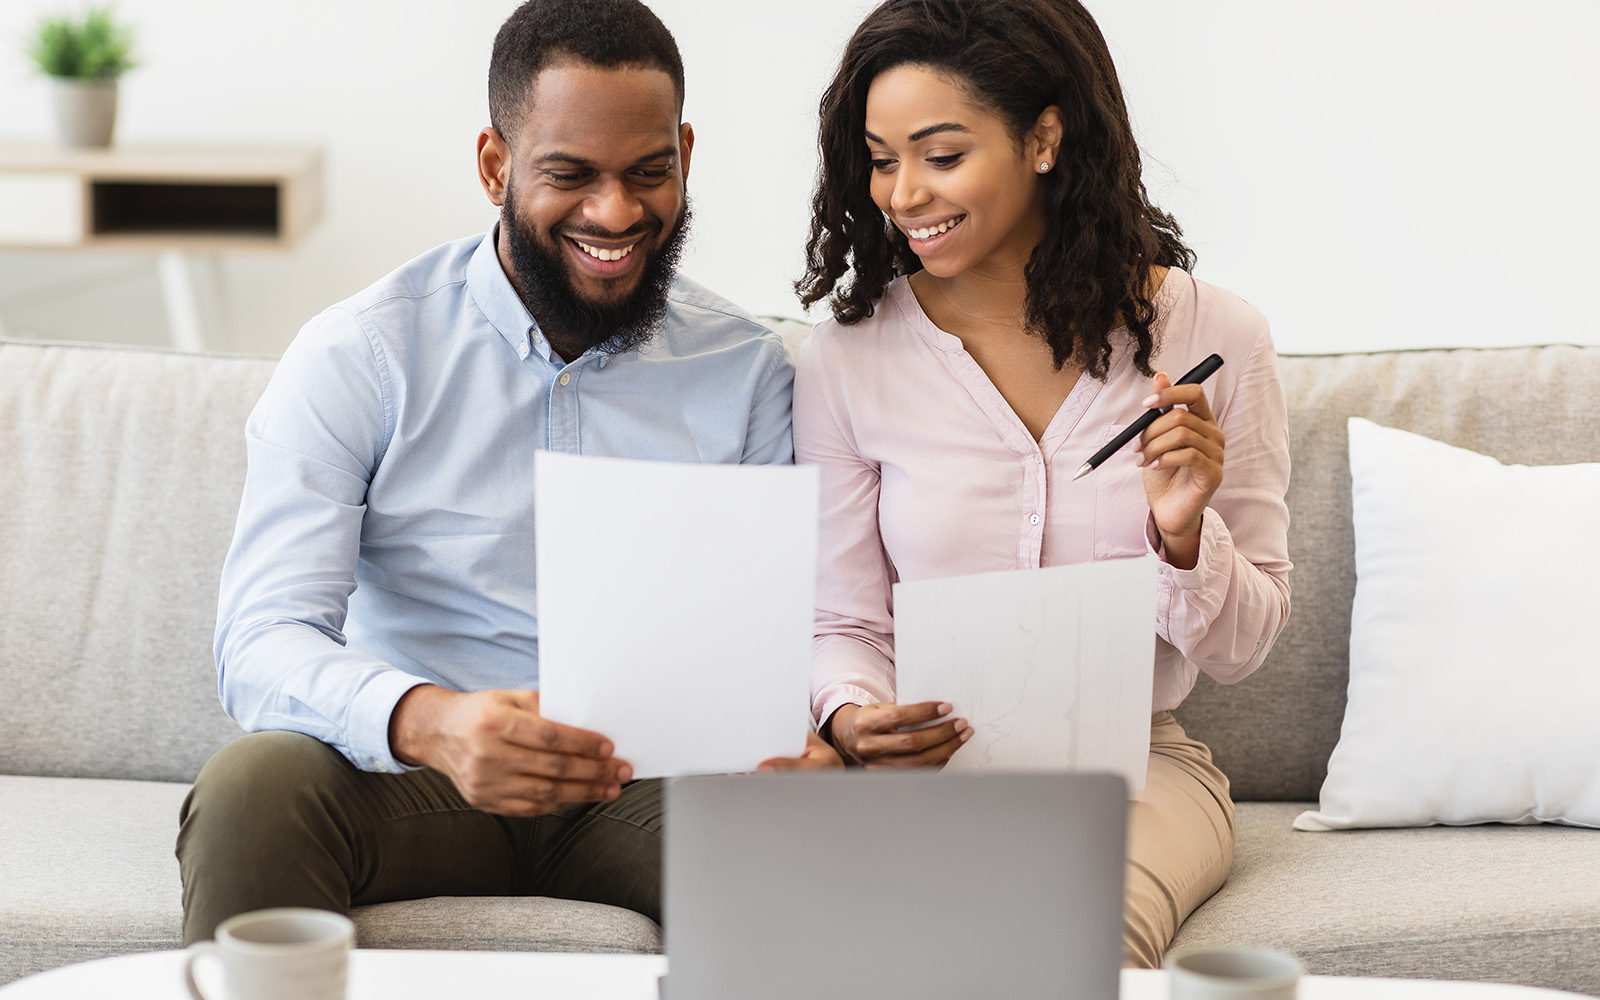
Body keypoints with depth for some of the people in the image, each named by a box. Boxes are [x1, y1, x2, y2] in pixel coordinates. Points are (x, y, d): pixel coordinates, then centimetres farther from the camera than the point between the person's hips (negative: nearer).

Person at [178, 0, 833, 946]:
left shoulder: (748, 369, 6)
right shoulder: (359, 356, -3)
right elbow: (262, 643, -13)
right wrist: (429, 722, -35)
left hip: (650, 787, 1)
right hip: (409, 781, 0)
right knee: (254, 785, -32)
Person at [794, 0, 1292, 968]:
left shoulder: (1213, 337, -2)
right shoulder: (849, 357, 0)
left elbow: (1240, 648, 4)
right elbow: (843, 622, 6)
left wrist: (1183, 534, -17)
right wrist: (852, 717, -17)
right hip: (930, 767, 1)